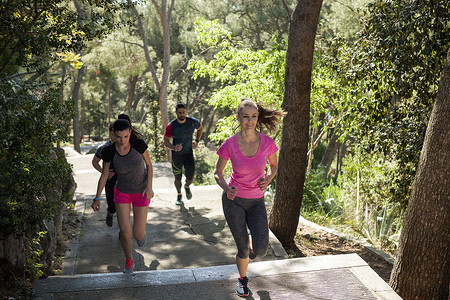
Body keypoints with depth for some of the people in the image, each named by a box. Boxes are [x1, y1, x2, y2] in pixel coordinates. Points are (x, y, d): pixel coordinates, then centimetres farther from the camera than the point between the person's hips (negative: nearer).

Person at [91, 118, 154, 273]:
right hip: (122, 192, 1)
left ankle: (141, 231, 40)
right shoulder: (108, 151, -20)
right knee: (125, 233, -7)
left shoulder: (139, 144, -24)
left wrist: (149, 187, -20)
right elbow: (104, 174, -4)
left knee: (138, 235, -1)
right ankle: (129, 261, 25)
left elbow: (149, 164, -8)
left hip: (141, 192, -1)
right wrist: (97, 198, -4)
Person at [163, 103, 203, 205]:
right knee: (178, 179, 8)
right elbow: (166, 141, -8)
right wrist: (174, 147, -28)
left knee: (190, 178, -5)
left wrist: (197, 141, 0)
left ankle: (187, 186, 33)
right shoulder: (171, 126, -16)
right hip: (176, 156, -1)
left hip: (189, 154, 1)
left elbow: (200, 128, 13)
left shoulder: (193, 122, -10)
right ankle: (179, 195, 39)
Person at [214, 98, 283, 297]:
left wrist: (267, 180, -15)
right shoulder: (229, 144, -16)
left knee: (260, 251, -12)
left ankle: (255, 241, 28)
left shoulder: (267, 143, -13)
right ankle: (242, 279, 35)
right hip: (233, 199, -1)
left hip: (256, 201, 1)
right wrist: (227, 188, -24)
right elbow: (217, 173, -4)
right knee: (243, 250, 2)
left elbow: (274, 165, 6)